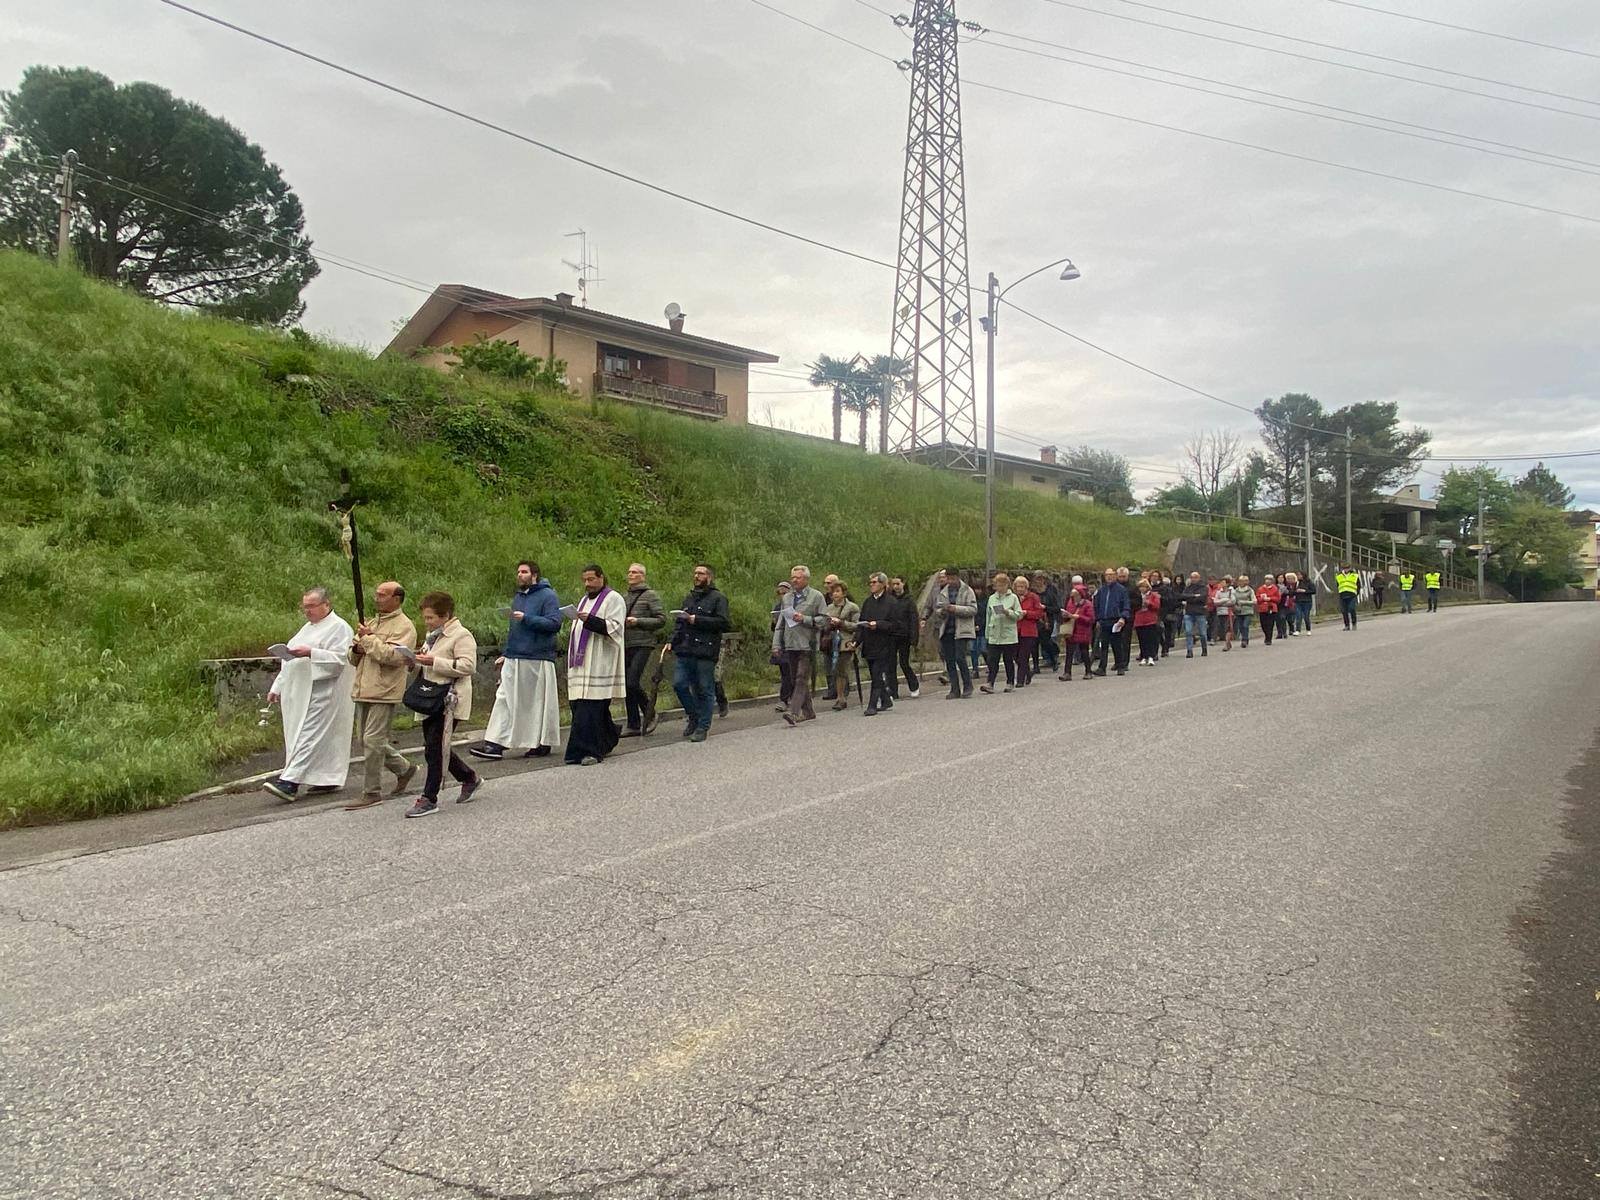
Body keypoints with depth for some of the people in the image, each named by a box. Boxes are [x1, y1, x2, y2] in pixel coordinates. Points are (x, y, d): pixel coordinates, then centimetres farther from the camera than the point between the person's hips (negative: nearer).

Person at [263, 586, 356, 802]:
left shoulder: (338, 627, -6)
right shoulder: (308, 628, 22)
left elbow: (339, 660, -17)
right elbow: (291, 661, 26)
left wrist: (310, 652, -26)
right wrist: (277, 688, 23)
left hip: (321, 693, -9)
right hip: (301, 693, 9)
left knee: (309, 735, -12)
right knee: (323, 737, 10)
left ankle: (290, 781, -18)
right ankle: (328, 780, 15)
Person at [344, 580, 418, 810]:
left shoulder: (403, 626, -7)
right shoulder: (372, 623, 20)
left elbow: (395, 656, -23)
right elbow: (354, 659, 25)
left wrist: (368, 639, -16)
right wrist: (357, 649, 1)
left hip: (384, 693, -9)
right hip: (363, 691, 9)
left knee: (373, 740, -9)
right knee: (369, 740, 13)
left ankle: (372, 793, -1)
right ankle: (404, 769, 30)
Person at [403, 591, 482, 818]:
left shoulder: (462, 635, -10)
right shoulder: (433, 635, 19)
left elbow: (467, 665, -21)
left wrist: (434, 662, -23)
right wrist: (419, 660, 9)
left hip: (448, 701, -10)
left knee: (435, 747, -9)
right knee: (438, 747, 13)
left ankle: (429, 799, -4)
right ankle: (470, 778, 30)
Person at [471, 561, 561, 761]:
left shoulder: (547, 596, -6)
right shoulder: (518, 597, 19)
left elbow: (555, 623, -17)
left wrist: (527, 619, -19)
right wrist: (505, 654, 19)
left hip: (538, 660, -7)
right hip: (514, 659, 7)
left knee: (540, 702, 2)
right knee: (505, 699, 0)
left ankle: (543, 744, 13)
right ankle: (495, 744, -1)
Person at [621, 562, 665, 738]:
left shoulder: (650, 595, -2)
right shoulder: (625, 597, 18)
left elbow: (662, 619, -8)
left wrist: (638, 621, -15)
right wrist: (620, 622, 4)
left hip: (643, 644, -7)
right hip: (626, 645, 7)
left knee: (633, 682, -16)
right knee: (626, 684, 5)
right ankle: (634, 725, 11)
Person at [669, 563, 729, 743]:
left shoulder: (718, 598, 1)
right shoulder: (688, 598, 21)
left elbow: (722, 622, -12)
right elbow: (678, 621, 23)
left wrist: (695, 620, -14)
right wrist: (673, 642, 6)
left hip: (705, 652, -5)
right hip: (683, 651, 5)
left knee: (704, 690, 0)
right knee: (679, 684, -4)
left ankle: (702, 727, 9)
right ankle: (693, 716, 17)